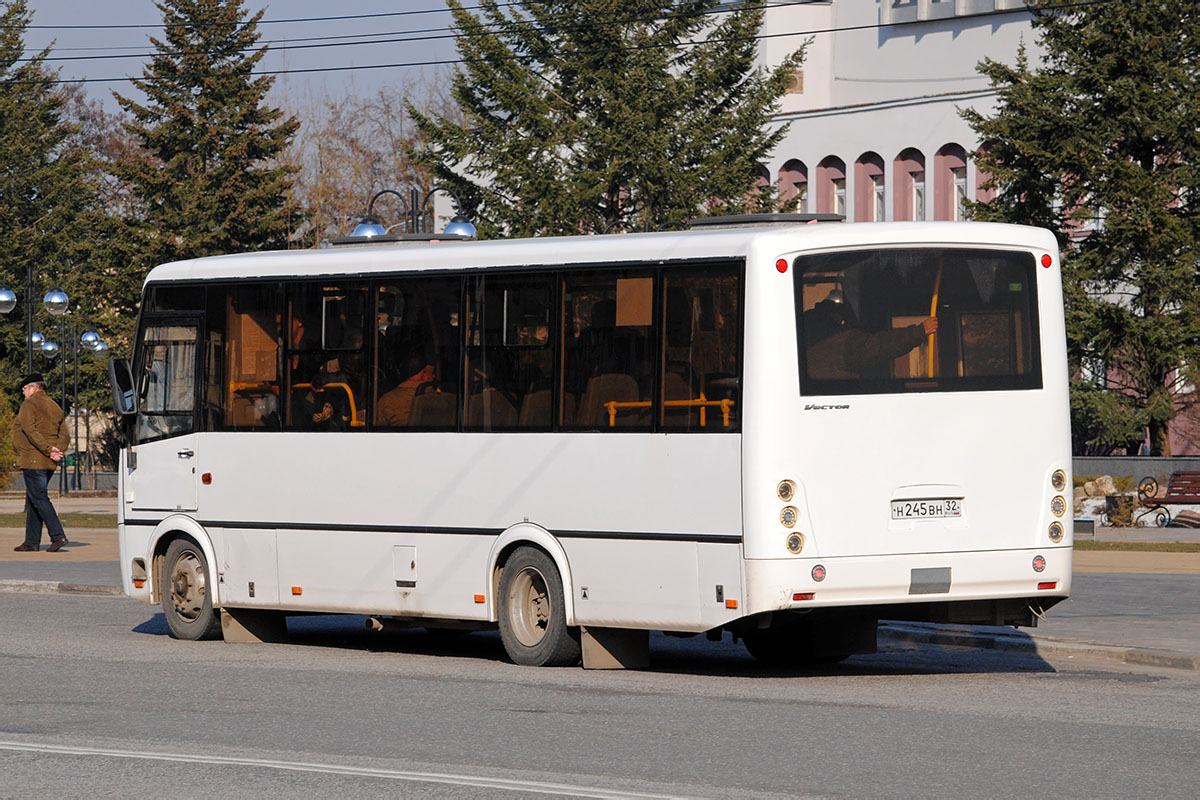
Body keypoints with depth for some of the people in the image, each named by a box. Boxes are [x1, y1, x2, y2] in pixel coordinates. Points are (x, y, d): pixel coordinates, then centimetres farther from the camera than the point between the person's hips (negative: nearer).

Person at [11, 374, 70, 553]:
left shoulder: (29, 405, -7)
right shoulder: (54, 407, 17)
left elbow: (29, 430, -21)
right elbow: (65, 436, 12)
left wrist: (48, 449, -21)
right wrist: (57, 452, -5)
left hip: (33, 460, -8)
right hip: (48, 464, 8)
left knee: (39, 498, -9)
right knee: (32, 500, 12)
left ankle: (58, 535, -19)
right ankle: (31, 542, 11)